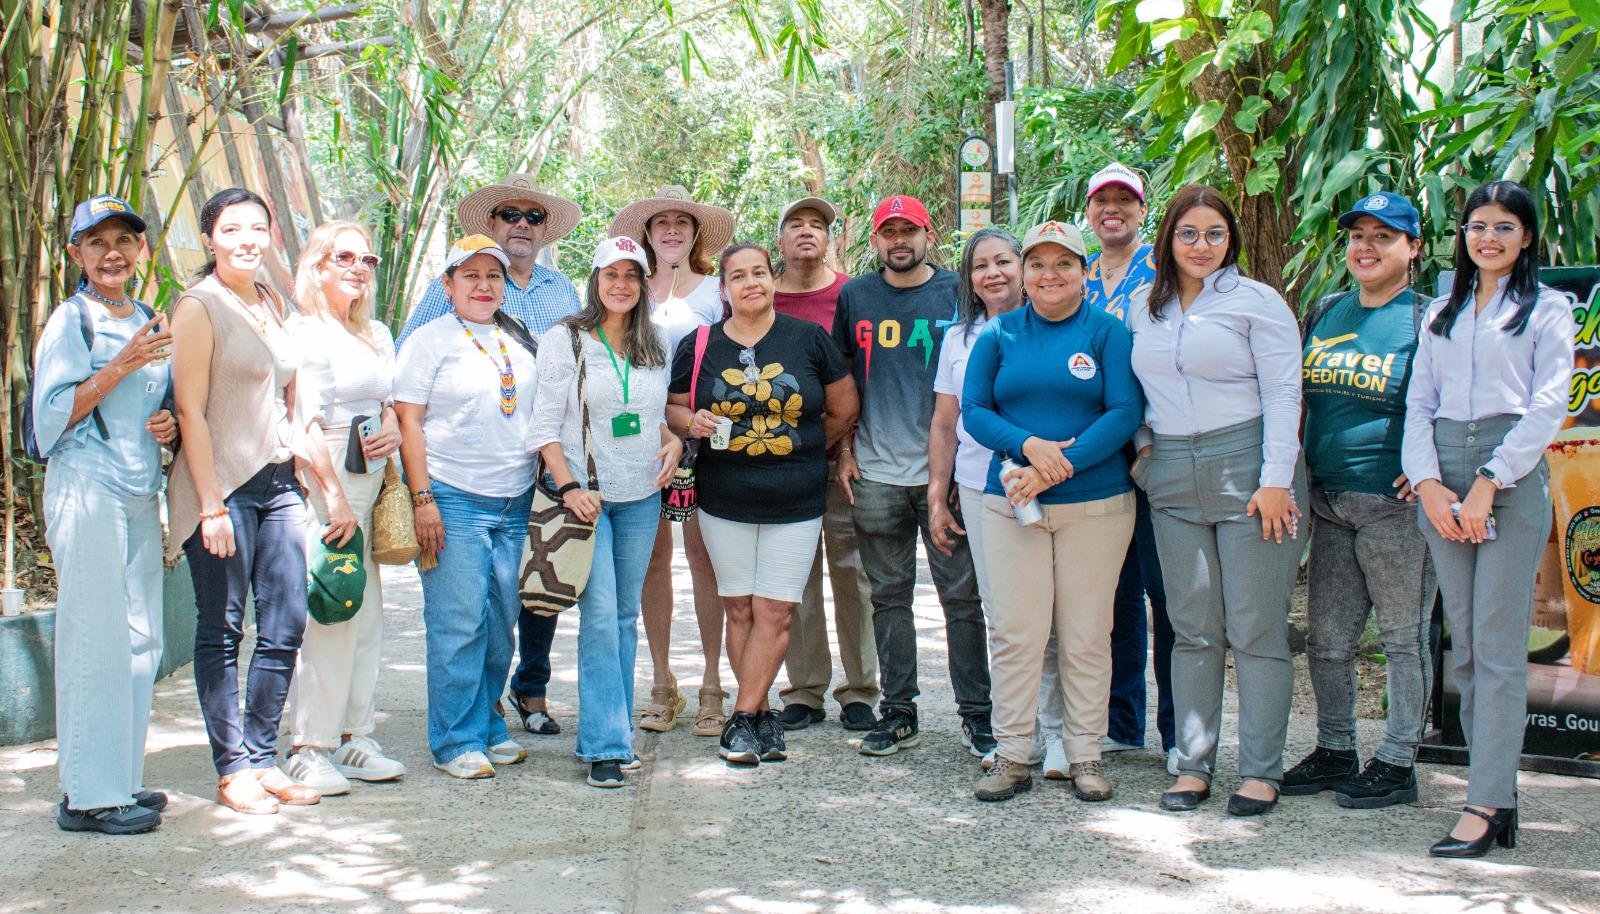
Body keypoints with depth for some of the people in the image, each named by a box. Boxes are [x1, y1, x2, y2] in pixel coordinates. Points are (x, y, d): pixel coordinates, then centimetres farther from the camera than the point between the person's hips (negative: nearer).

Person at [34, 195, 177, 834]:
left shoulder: (149, 323, 18)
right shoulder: (71, 321, -3)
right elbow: (52, 416, -10)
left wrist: (169, 425, 5)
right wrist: (120, 366, -17)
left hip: (140, 495, 7)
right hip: (86, 491, -7)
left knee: (141, 641, 8)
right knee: (95, 640, -8)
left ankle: (121, 780, 16)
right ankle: (88, 796, -3)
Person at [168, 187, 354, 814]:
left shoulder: (272, 306, 15)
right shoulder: (199, 306, -5)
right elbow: (191, 411, -10)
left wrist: (332, 488, 17)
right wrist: (211, 505, -16)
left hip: (279, 482, 7)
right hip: (223, 484, -7)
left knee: (285, 628, 5)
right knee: (222, 631, 1)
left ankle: (262, 758, 16)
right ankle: (232, 769, 9)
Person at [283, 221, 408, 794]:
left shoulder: (378, 336, 19)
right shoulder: (302, 332, -4)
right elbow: (301, 422, -11)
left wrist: (395, 428, 2)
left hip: (371, 483, 8)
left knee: (366, 613, 7)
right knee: (329, 613, -10)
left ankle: (352, 736, 15)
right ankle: (309, 747, -4)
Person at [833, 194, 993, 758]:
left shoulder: (958, 293, 3)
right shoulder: (854, 297, 9)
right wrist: (844, 450, 7)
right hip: (876, 474, 2)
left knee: (962, 595, 0)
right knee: (889, 596, 8)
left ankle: (976, 714, 7)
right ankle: (898, 712, 17)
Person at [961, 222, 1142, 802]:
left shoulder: (1108, 332, 2)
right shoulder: (999, 334, 9)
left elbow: (1125, 413, -7)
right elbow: (972, 410, 3)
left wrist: (1059, 466, -16)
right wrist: (1029, 446, -15)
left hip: (1096, 503, -1)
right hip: (1010, 501, 2)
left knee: (1086, 635, 3)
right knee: (1013, 633, 0)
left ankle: (1085, 755, 14)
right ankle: (1012, 756, 8)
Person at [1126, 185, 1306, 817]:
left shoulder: (1255, 300, -1)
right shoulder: (1144, 307, 14)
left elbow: (1283, 393, -6)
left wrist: (1276, 480, -13)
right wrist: (1143, 451, 9)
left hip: (1245, 471, -4)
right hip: (1173, 480, 4)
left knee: (1256, 629, -2)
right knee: (1193, 628, 7)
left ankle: (1261, 771, 5)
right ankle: (1193, 765, 13)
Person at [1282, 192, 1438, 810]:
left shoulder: (1426, 319, -4)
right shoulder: (1325, 313, 13)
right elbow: (1300, 396, 22)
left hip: (1395, 504, -6)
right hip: (1328, 500, 6)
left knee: (1403, 637, 4)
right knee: (1326, 638, 11)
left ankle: (1397, 764, 13)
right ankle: (1335, 752, 25)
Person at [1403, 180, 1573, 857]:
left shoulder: (1547, 308, 6)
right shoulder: (1441, 313, 19)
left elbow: (1547, 407, -4)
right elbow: (1419, 403, 13)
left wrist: (1488, 484, -12)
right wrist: (1428, 482, -3)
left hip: (1512, 478, -4)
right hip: (1442, 477, 5)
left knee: (1498, 646, -8)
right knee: (1464, 645, 3)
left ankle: (1484, 803, -8)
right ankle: (1500, 790, 9)